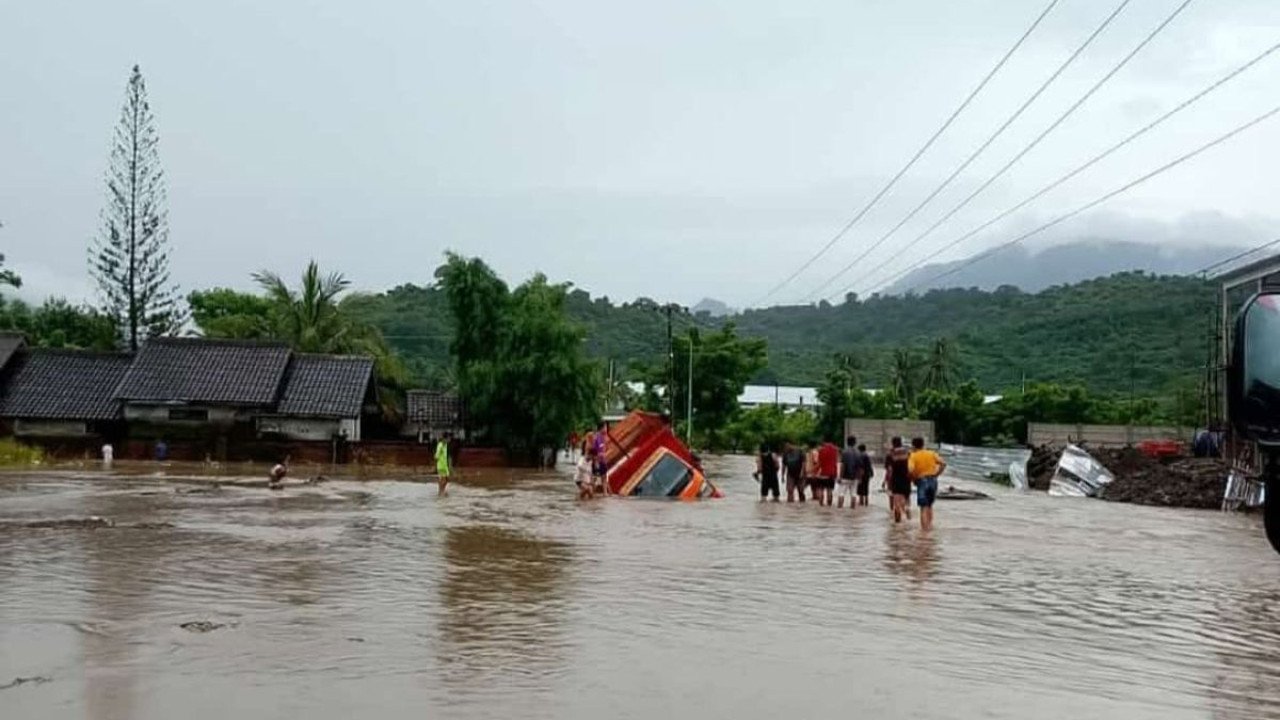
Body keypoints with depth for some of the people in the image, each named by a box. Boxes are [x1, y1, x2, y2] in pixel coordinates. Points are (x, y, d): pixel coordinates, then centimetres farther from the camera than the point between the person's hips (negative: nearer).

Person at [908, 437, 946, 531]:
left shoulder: (913, 456, -3)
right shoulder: (931, 453, 9)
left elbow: (910, 470, -19)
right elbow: (943, 464, 0)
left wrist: (914, 478, -2)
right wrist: (936, 474, 6)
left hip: (922, 481, -4)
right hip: (933, 480, 4)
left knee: (924, 507, 0)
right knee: (930, 505, 20)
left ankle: (924, 528, -3)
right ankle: (930, 524, 20)